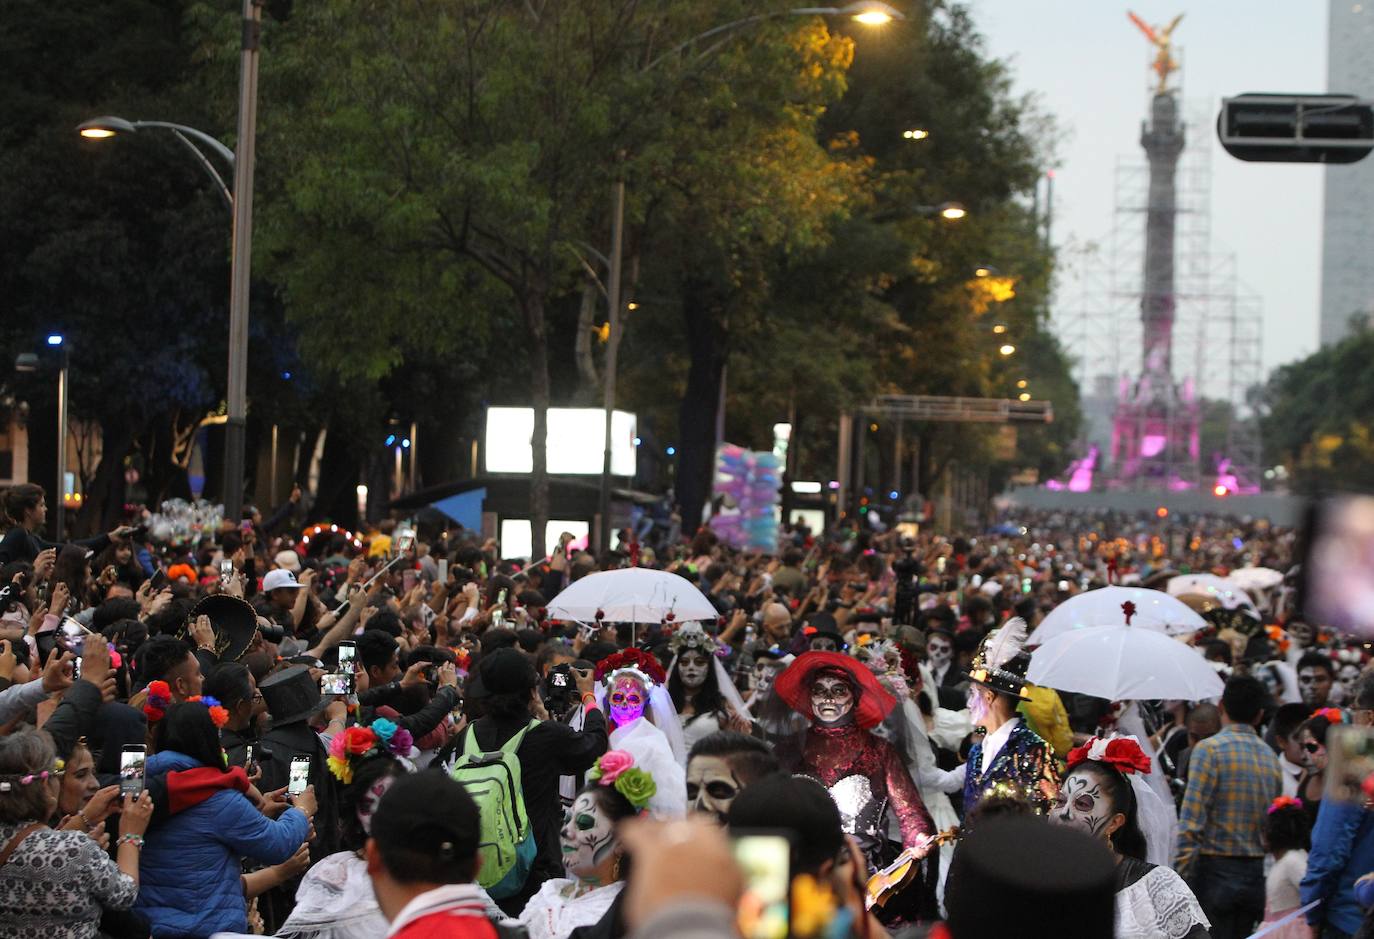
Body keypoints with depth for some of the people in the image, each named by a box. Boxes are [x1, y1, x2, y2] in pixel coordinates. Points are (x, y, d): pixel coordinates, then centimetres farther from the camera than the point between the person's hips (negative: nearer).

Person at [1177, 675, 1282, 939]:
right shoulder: (1270, 756, 10)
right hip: (1255, 874, 6)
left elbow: (1191, 821, -14)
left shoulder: (1209, 749, -9)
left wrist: (1179, 875, -12)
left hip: (1216, 870, -6)